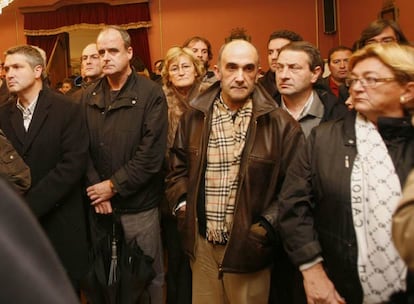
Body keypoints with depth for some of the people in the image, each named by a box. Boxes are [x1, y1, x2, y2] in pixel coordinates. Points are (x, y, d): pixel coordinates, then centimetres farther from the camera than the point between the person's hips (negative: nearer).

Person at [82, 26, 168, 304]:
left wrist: (113, 185, -13)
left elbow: (152, 153, -14)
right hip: (99, 205, 4)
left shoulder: (151, 94, -7)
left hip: (139, 206, -4)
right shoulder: (89, 97, 7)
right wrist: (96, 189, -11)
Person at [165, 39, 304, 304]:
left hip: (248, 245, -3)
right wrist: (183, 205, 4)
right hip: (203, 244, 3)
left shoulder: (280, 124, -9)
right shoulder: (195, 116, 2)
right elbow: (178, 166, 15)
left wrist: (268, 224, -10)